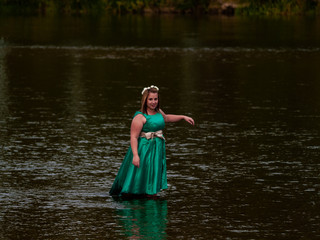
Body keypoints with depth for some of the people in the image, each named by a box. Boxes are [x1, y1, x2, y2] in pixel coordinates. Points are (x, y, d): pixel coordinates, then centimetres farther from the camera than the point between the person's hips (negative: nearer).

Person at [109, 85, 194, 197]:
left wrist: (183, 117, 32)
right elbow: (133, 137, -21)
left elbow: (166, 118, 35)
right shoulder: (140, 117, -15)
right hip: (144, 150, -8)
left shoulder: (158, 112, 10)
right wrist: (135, 155, -30)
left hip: (158, 150, 8)